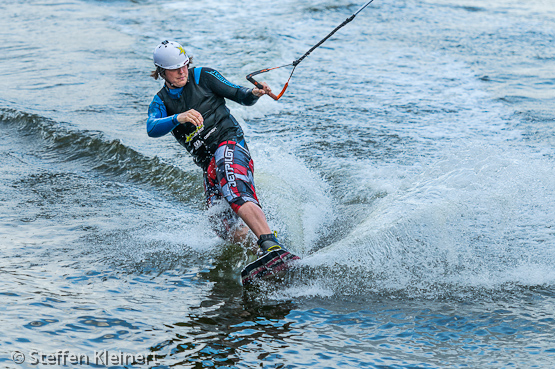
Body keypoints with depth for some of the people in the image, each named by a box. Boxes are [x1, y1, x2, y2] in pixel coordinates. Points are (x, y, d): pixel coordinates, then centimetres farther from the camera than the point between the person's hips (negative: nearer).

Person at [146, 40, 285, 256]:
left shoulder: (203, 76, 7)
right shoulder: (160, 102, 13)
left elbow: (238, 95, 6)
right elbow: (152, 129, -9)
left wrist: (253, 94, -18)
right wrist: (178, 118, -29)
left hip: (229, 143, -6)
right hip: (208, 164, 6)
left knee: (235, 194, -34)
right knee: (226, 229, -4)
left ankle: (270, 244, -49)